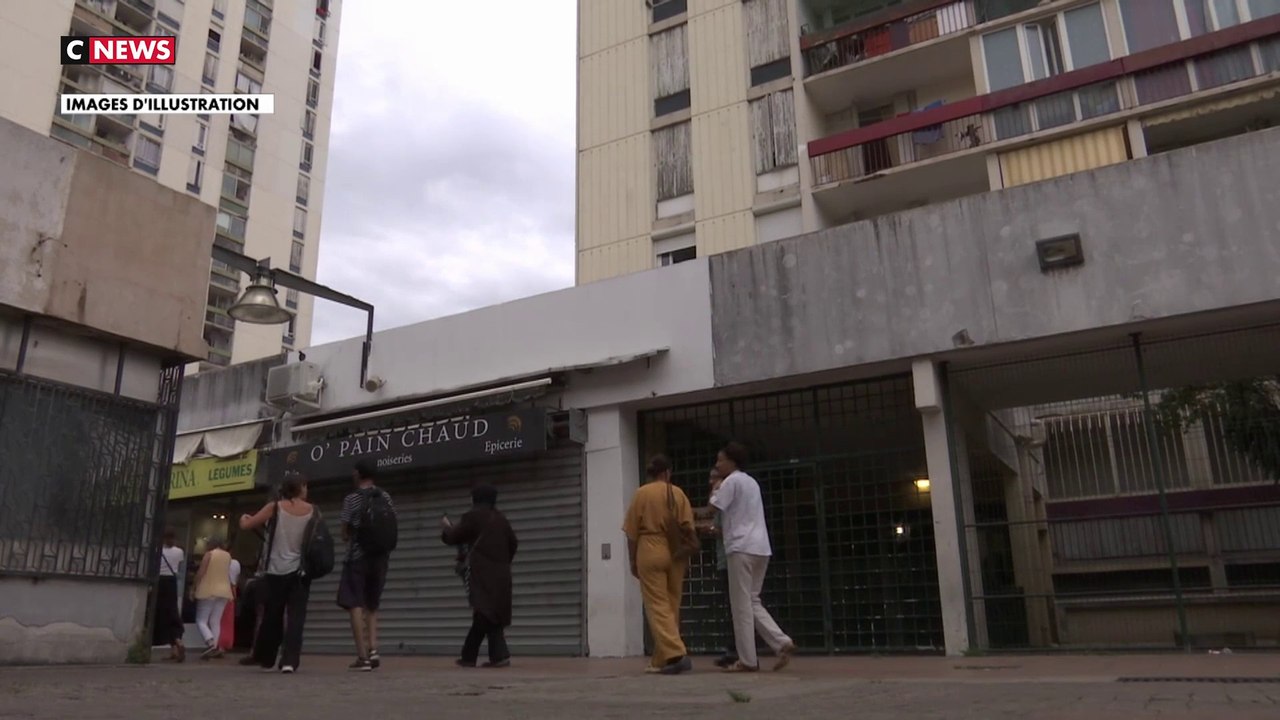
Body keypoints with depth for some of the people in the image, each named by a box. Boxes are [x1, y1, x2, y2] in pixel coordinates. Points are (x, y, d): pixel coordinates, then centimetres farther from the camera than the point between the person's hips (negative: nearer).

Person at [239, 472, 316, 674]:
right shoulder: (312, 510, 2)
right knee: (296, 617, -2)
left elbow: (246, 525, -1)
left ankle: (266, 660, 28)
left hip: (276, 572, 0)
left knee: (271, 617, 14)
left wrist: (244, 518, 20)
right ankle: (289, 661, -16)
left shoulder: (274, 507, -3)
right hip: (300, 572, 0)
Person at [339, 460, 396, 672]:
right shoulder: (384, 497, 7)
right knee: (372, 605, 17)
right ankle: (373, 649, 4)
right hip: (379, 556, 5)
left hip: (358, 556, -5)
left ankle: (362, 657, -7)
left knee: (356, 606, -2)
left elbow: (345, 533, -3)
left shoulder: (352, 499, -6)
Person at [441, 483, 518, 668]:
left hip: (481, 572, -6)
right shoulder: (501, 518, 12)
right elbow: (512, 543, 16)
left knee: (484, 613, -5)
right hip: (500, 573, 6)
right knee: (493, 614, 11)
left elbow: (453, 537, 1)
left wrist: (447, 527, 22)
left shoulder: (473, 516, -3)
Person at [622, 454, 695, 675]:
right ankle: (660, 661, 16)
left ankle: (676, 654, -18)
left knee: (657, 607, -3)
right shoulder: (678, 493, 4)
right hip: (675, 553, 3)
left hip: (650, 553, -3)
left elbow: (632, 532, 0)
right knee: (671, 606, 11)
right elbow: (688, 528, 1)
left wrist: (633, 560, 9)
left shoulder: (642, 493, -1)